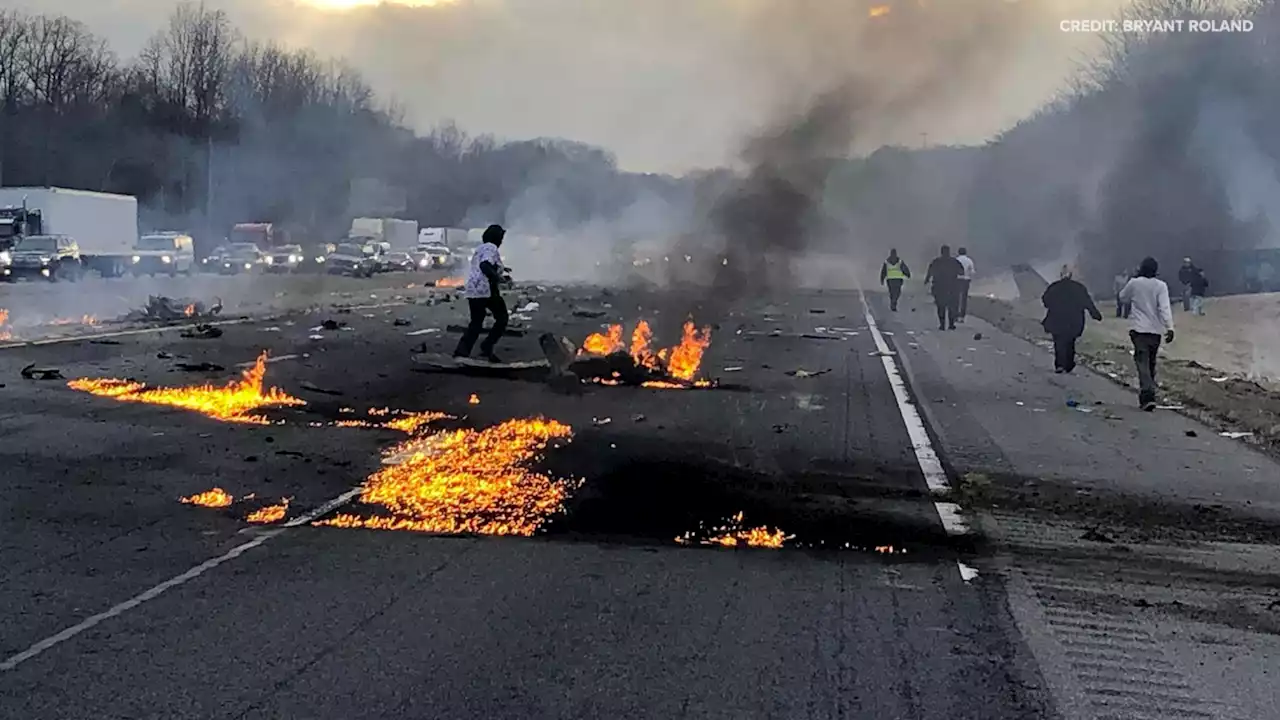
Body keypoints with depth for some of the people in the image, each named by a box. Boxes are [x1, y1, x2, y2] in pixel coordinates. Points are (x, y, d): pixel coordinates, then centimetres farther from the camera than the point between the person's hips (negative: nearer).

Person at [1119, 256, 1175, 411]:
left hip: (1138, 329, -2)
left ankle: (1147, 396, -24)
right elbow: (1164, 308, -14)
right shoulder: (1161, 286, -5)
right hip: (1155, 329, 2)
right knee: (1151, 362, 17)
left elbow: (1123, 298, 15)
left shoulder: (1134, 283, -3)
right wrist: (1169, 327, -18)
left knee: (1142, 362, -8)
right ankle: (1148, 392, 27)